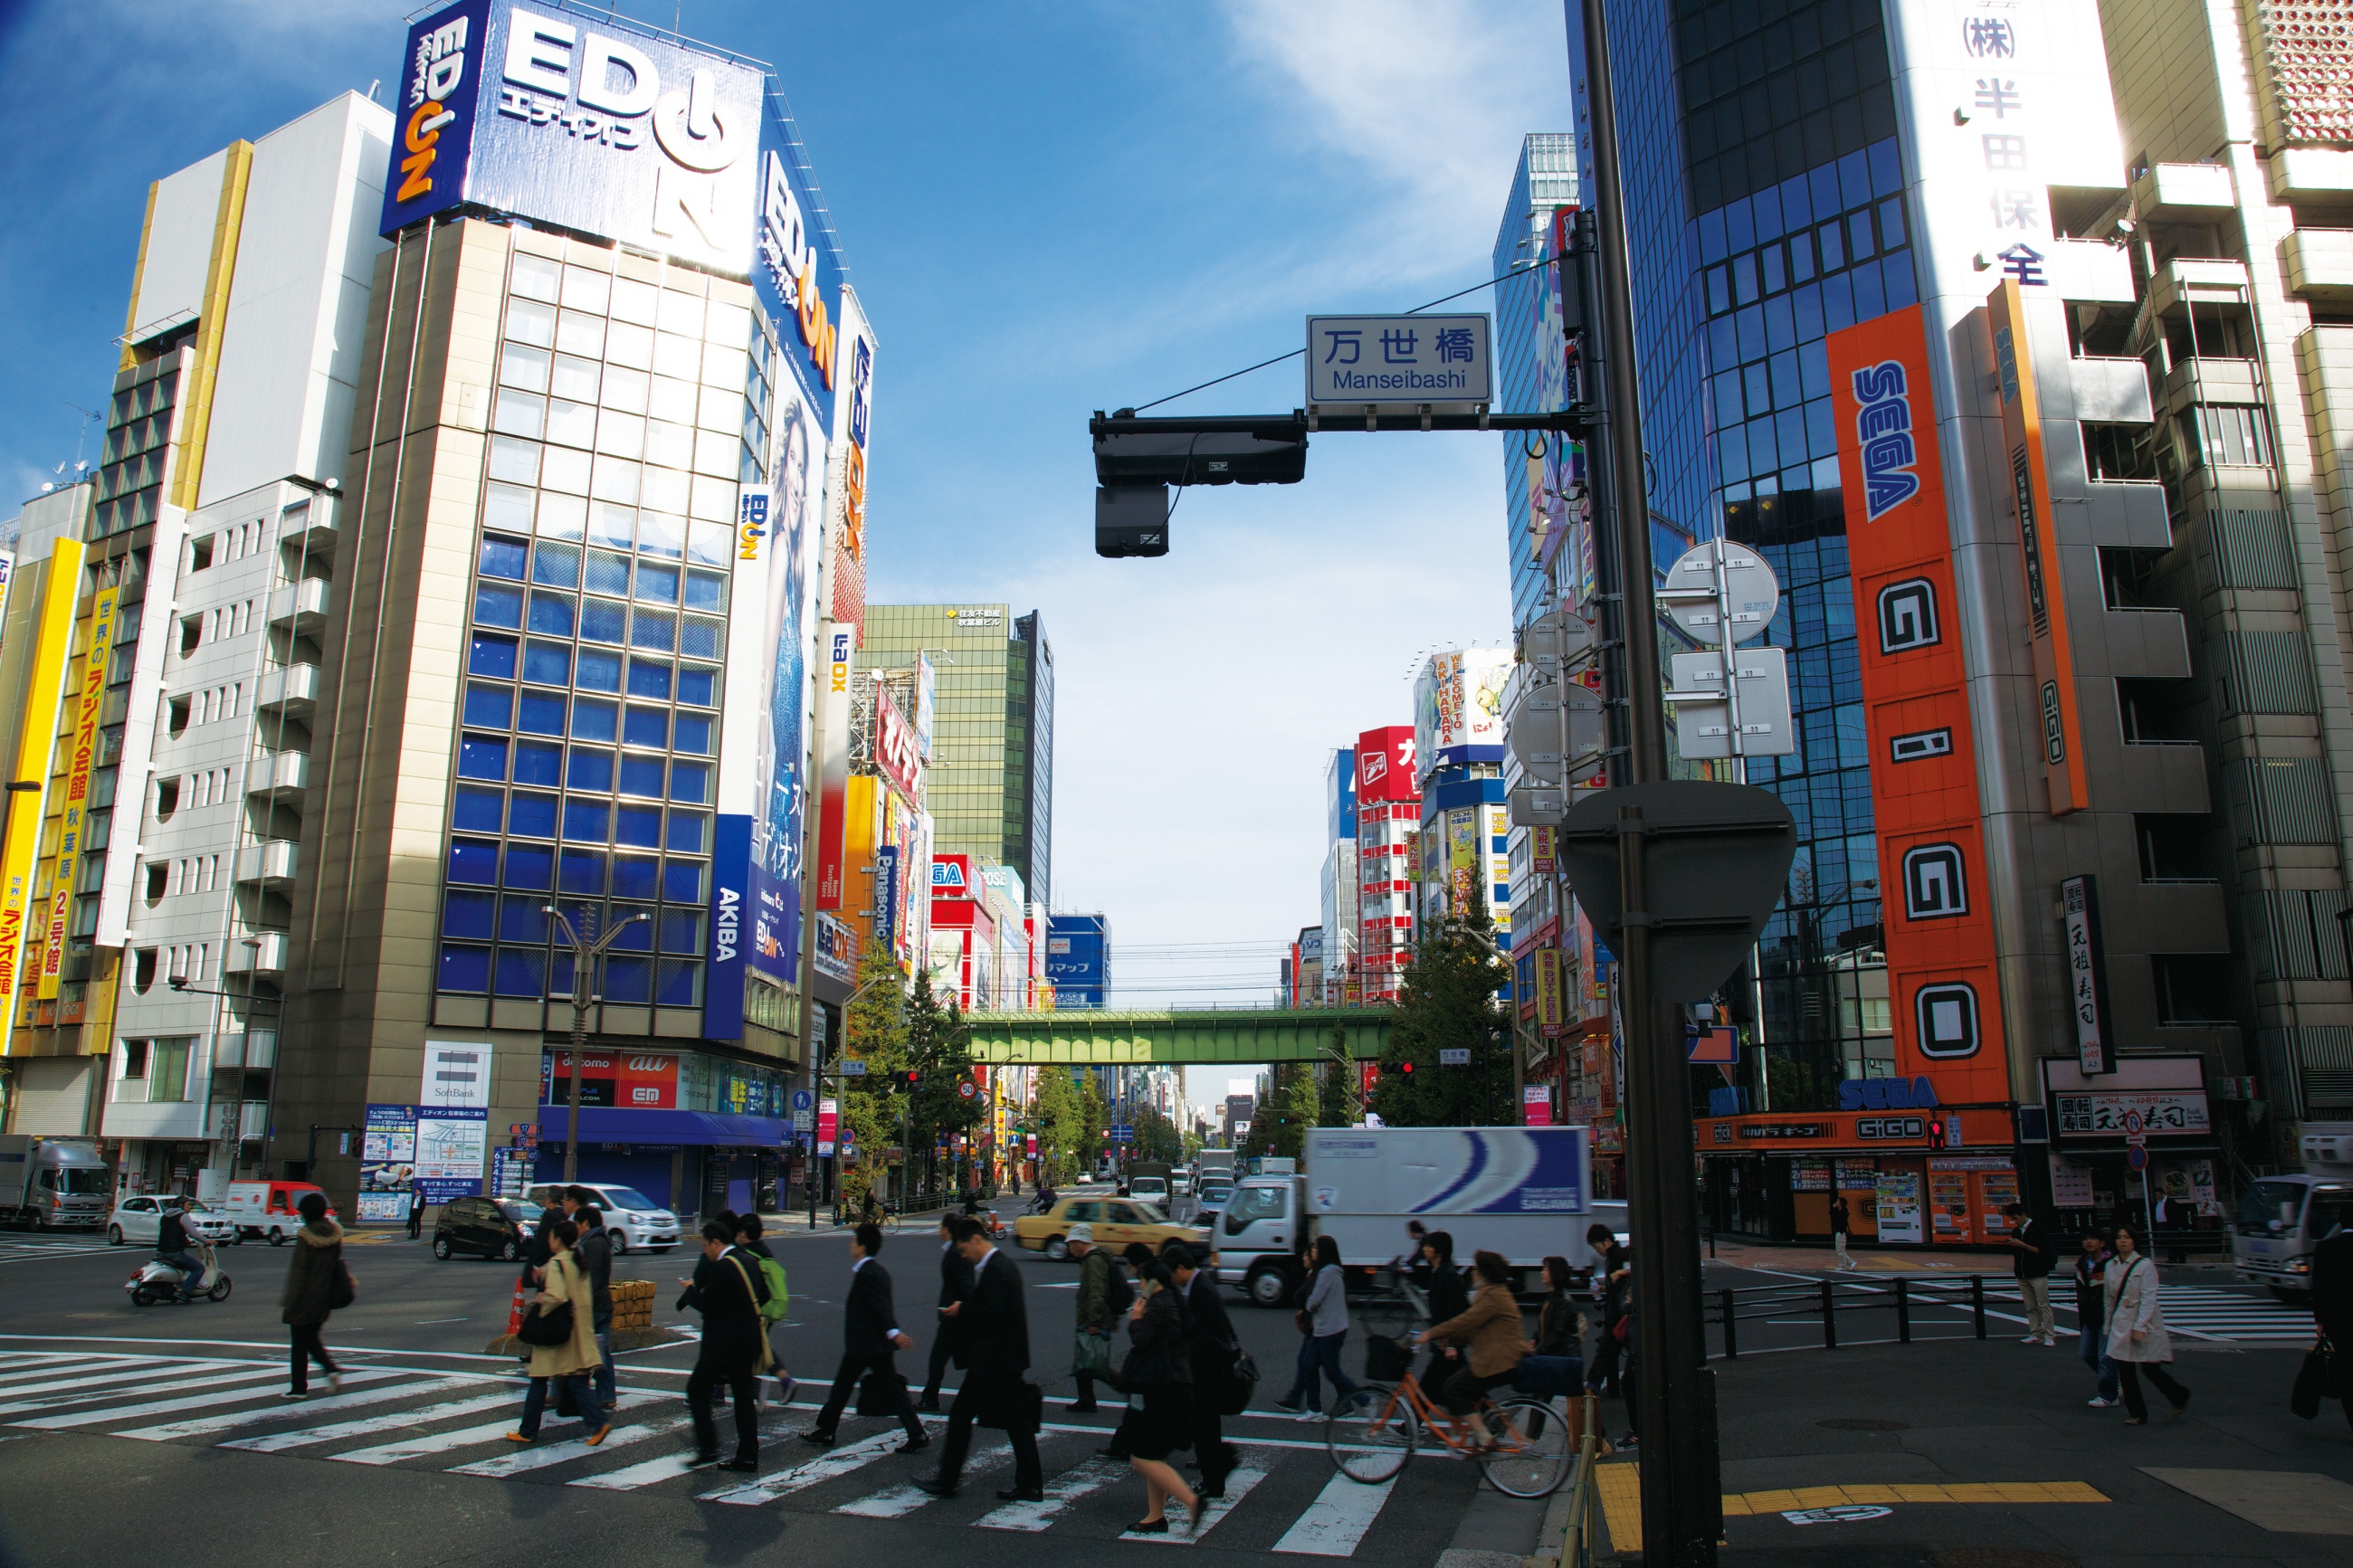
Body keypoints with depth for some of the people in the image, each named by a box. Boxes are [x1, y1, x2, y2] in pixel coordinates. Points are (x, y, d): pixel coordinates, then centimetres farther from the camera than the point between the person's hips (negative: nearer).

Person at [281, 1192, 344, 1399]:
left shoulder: (305, 1236, -15)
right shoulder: (335, 1233, 2)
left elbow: (298, 1269, -15)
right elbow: (338, 1265, 7)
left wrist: (289, 1301, -9)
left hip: (304, 1297, -6)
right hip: (324, 1297, 6)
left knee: (300, 1342, 6)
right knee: (312, 1337, 19)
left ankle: (300, 1387, 9)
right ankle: (331, 1369, 1)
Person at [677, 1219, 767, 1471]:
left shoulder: (721, 1267, -17)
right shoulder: (748, 1263, 11)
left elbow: (705, 1304, -17)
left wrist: (691, 1289, 3)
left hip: (725, 1344, -9)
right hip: (749, 1341, 9)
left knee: (697, 1388, 6)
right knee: (744, 1396, 11)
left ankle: (707, 1450, 5)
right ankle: (747, 1457, 11)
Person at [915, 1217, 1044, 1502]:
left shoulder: (994, 1270, -18)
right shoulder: (1006, 1264, 13)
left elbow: (993, 1312, -26)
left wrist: (962, 1310, -12)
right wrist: (965, 1306, 8)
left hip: (990, 1360, -10)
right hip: (1008, 1358, 10)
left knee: (961, 1415, 3)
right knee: (1016, 1419, 10)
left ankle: (947, 1480, 13)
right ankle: (1030, 1485, 12)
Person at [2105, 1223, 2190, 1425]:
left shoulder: (2145, 1266, -9)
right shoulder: (2111, 1266, 6)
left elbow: (2149, 1299, -14)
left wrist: (2140, 1326, -20)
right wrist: (2108, 1327, 14)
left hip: (2146, 1325, -5)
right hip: (2121, 1325, 5)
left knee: (2150, 1369, -1)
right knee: (2125, 1371, 2)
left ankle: (2180, 1398, 26)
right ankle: (2136, 1414, 13)